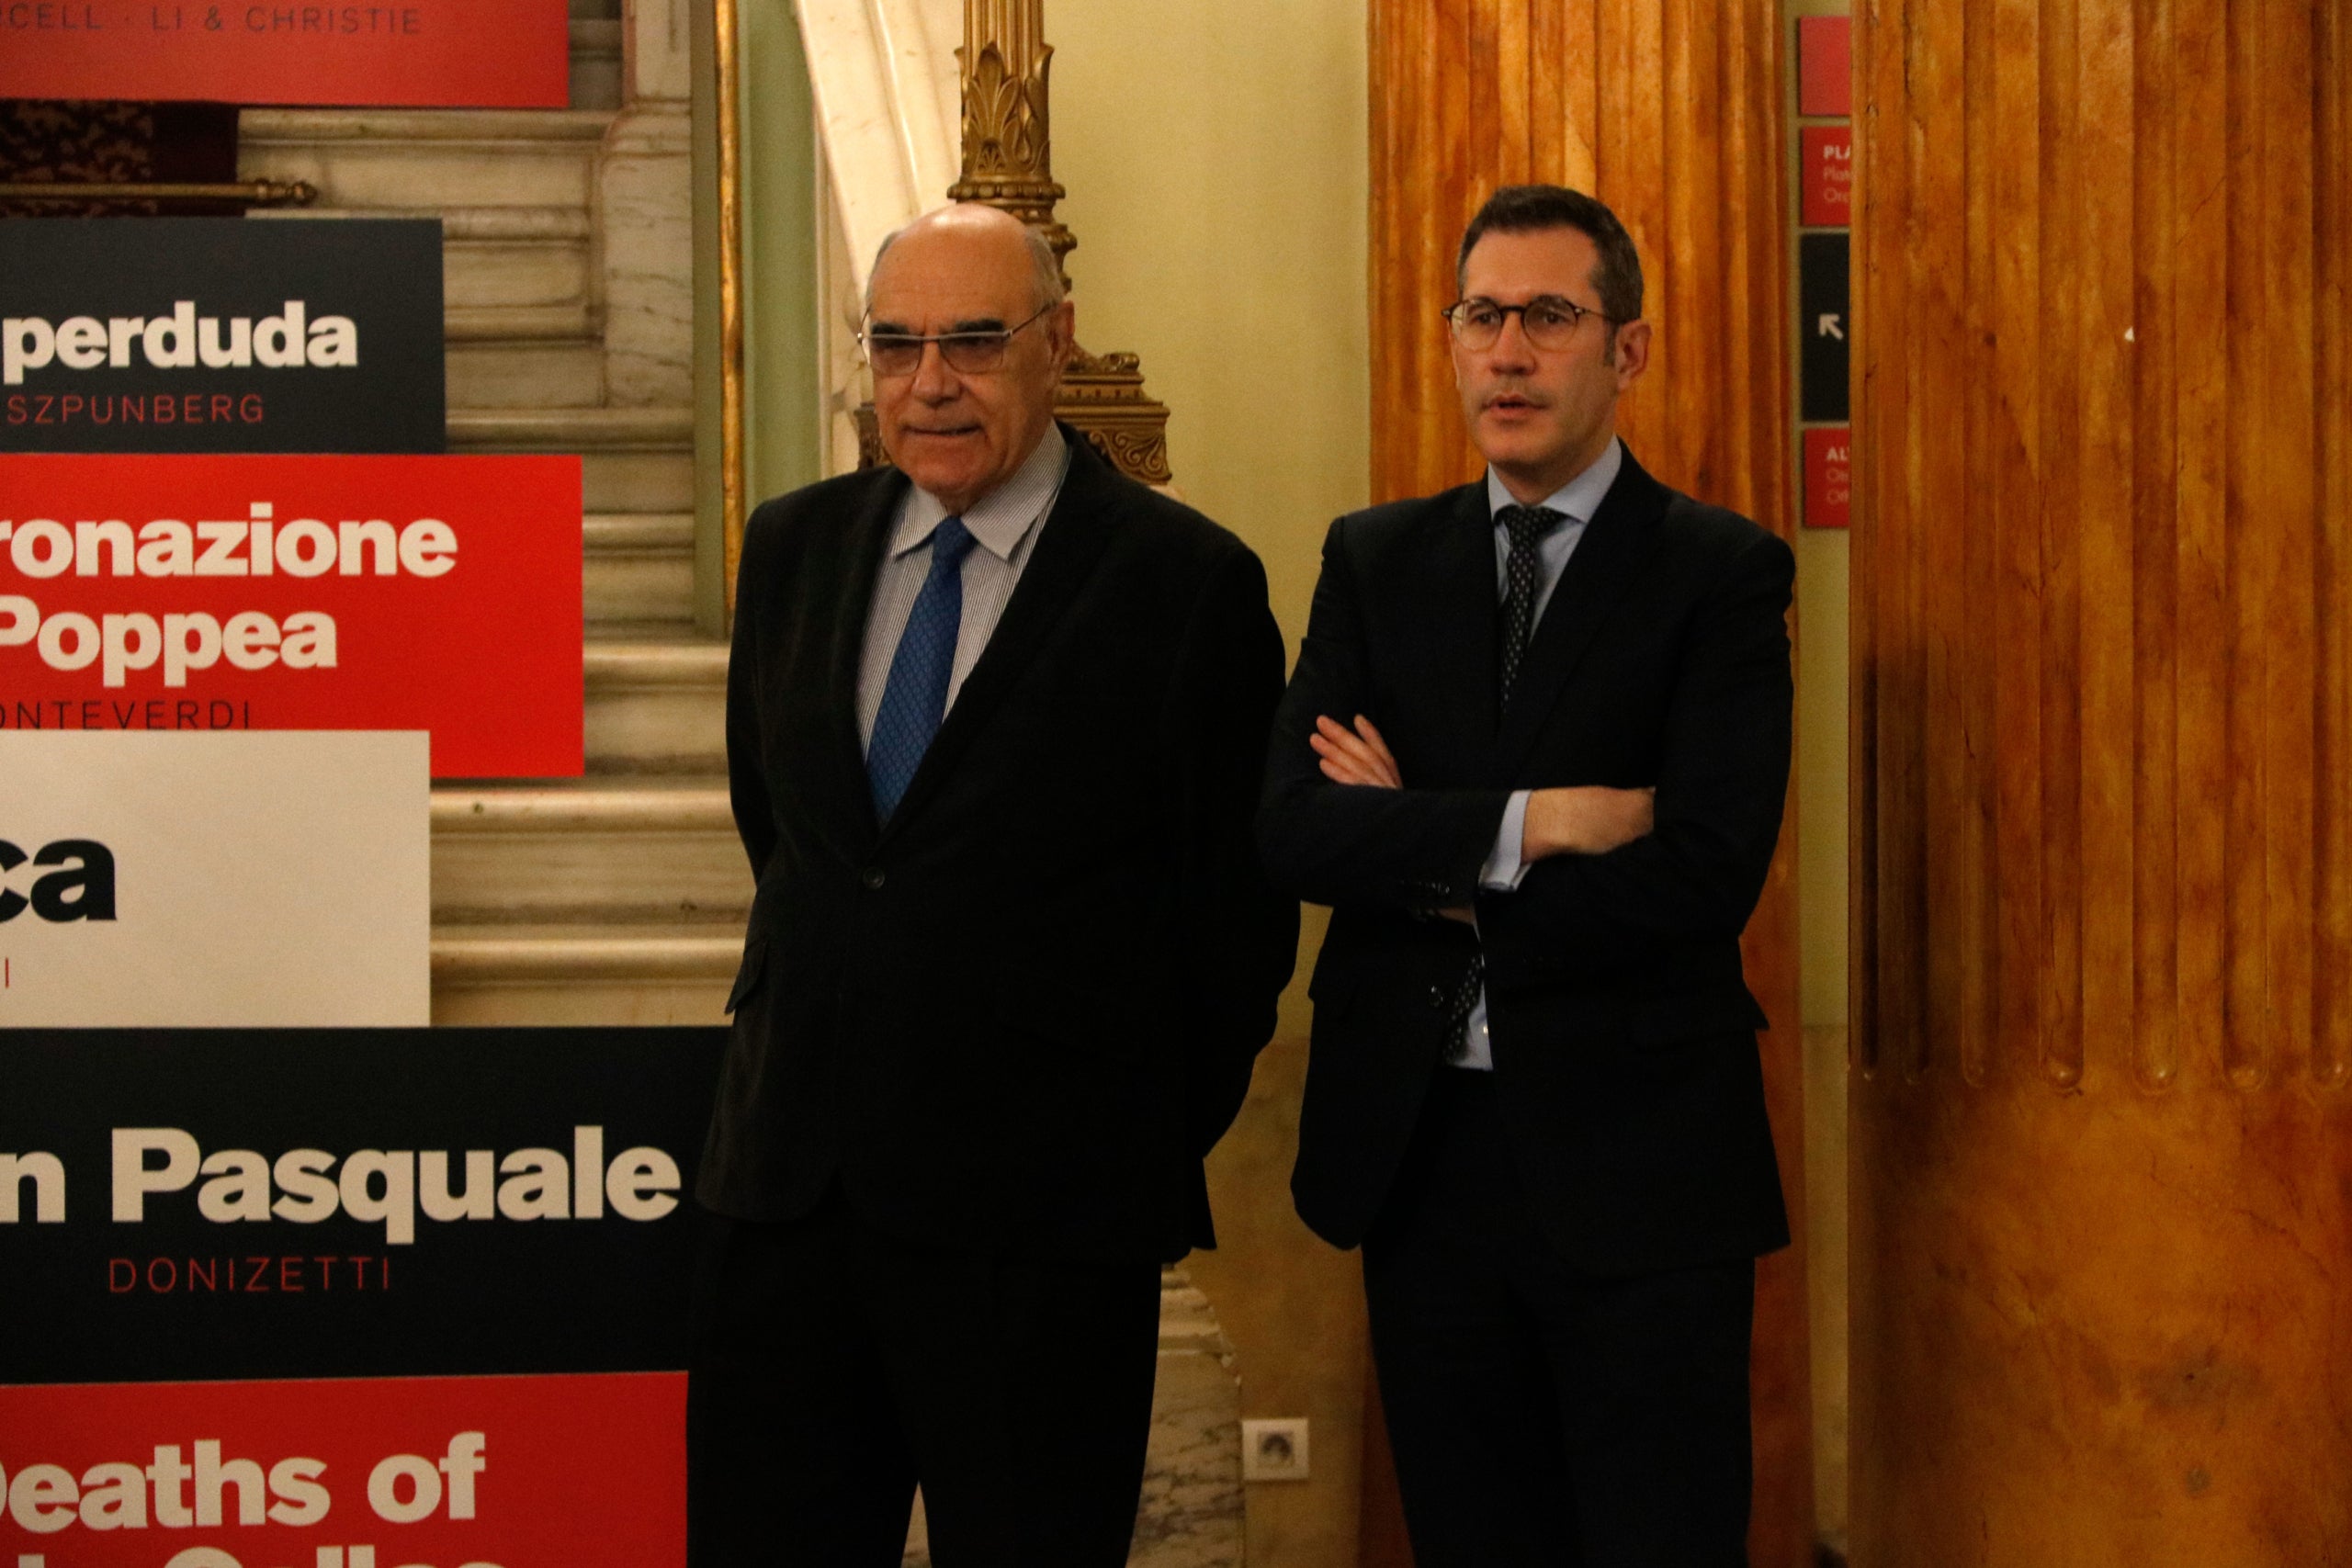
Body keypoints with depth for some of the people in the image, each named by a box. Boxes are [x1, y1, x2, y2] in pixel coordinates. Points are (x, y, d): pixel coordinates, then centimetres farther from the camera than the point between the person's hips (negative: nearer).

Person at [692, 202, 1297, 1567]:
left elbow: (1241, 904, -2)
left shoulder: (1187, 582, -7)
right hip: (791, 1181, 5)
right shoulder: (794, 547, 8)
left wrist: (1155, 1142, 3)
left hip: (1041, 1211, -5)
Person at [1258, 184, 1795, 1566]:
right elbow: (1293, 827, -4)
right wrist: (1529, 823, -16)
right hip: (1418, 1148, 4)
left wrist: (1435, 867, -9)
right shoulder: (1377, 560, 9)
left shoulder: (1722, 573, -4)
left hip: (1634, 1158, -4)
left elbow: (1707, 875, -16)